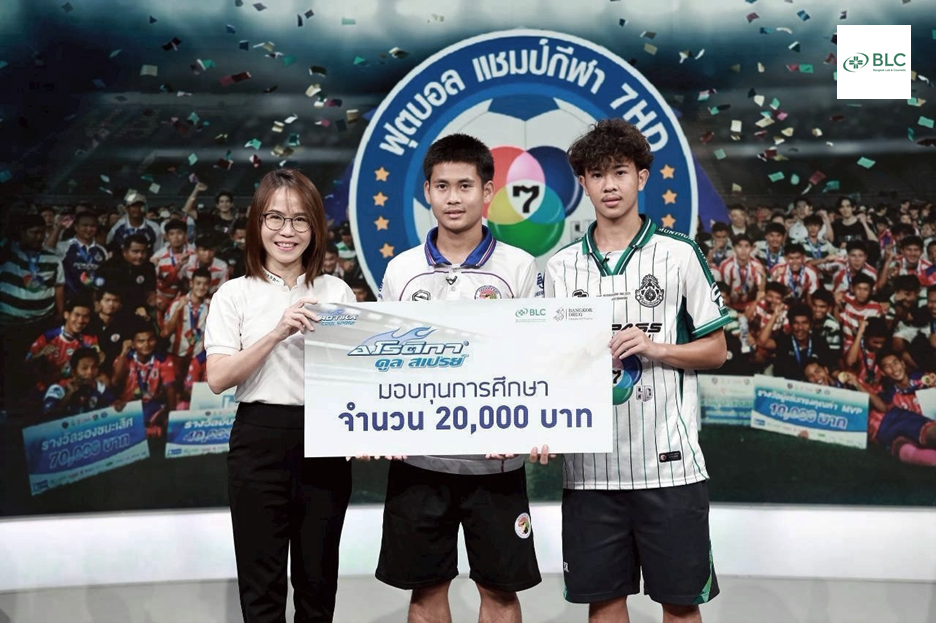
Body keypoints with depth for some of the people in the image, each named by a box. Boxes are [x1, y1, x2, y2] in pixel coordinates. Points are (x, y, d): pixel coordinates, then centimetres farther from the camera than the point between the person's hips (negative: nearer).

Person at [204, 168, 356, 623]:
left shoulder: (337, 292, 7)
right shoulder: (234, 294, 2)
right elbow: (218, 378, -8)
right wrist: (277, 333, -17)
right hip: (259, 440, -1)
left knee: (318, 577, 11)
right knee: (261, 581, 6)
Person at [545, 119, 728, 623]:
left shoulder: (679, 254, 1)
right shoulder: (561, 266, 8)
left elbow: (715, 350, 3)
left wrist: (655, 348, -13)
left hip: (668, 462, -2)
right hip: (590, 465, 2)